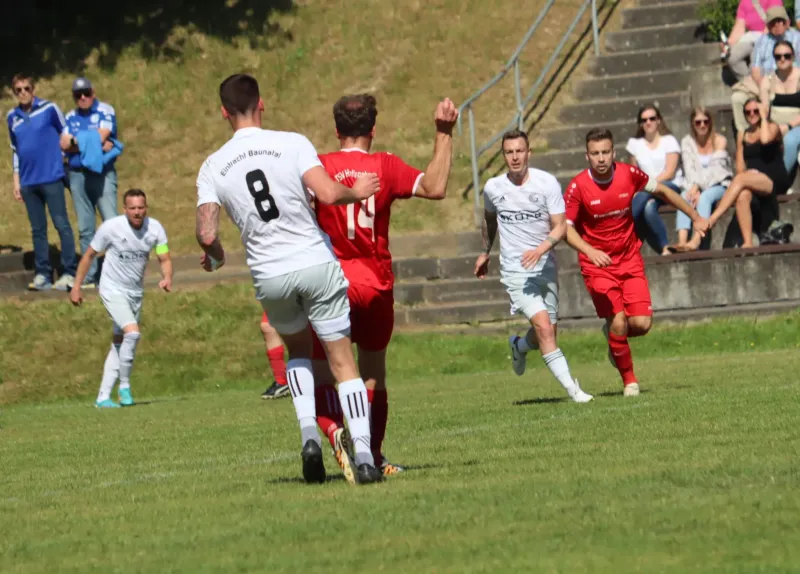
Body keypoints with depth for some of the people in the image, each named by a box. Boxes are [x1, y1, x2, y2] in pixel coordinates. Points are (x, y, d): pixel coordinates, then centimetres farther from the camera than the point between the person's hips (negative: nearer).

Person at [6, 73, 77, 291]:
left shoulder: (49, 109, -2)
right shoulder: (12, 117, 10)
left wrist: (65, 160, 0)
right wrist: (16, 181, 15)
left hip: (51, 178, -4)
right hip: (28, 182, 4)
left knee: (61, 224, -5)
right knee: (38, 229, 6)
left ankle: (69, 273, -3)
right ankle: (42, 275, 9)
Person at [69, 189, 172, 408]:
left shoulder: (155, 228, -9)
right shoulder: (111, 227, -17)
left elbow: (164, 258, -9)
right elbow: (89, 255, -5)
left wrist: (167, 278, -32)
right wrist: (76, 287, -4)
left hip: (136, 292, 5)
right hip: (113, 290, -5)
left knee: (119, 344, 9)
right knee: (133, 333, -23)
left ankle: (103, 396, 16)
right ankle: (124, 385, -8)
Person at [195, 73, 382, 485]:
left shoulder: (212, 167, 1)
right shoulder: (292, 144, -6)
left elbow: (206, 234, -6)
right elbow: (327, 194, -17)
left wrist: (214, 255, 16)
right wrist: (356, 192, 4)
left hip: (268, 276, 2)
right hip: (317, 264, -2)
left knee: (297, 349, 28)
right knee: (343, 362, 4)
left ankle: (309, 433, 7)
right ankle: (364, 457, -7)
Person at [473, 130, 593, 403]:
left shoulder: (547, 183, -7)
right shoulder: (493, 188, -2)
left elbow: (560, 227, -10)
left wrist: (541, 248, -27)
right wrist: (485, 252, 30)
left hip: (545, 266, 2)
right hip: (515, 270, -2)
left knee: (546, 333, 10)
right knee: (543, 326, -19)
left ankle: (519, 347, 45)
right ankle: (571, 388, -18)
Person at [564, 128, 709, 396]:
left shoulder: (629, 174, -6)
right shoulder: (578, 186, -15)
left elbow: (662, 191, 10)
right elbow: (566, 227, -15)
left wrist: (695, 217, 15)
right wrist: (590, 251, -32)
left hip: (630, 260, 3)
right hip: (597, 264, -3)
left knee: (642, 323, -9)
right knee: (618, 322, -15)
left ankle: (614, 334, 26)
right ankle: (629, 380, 6)